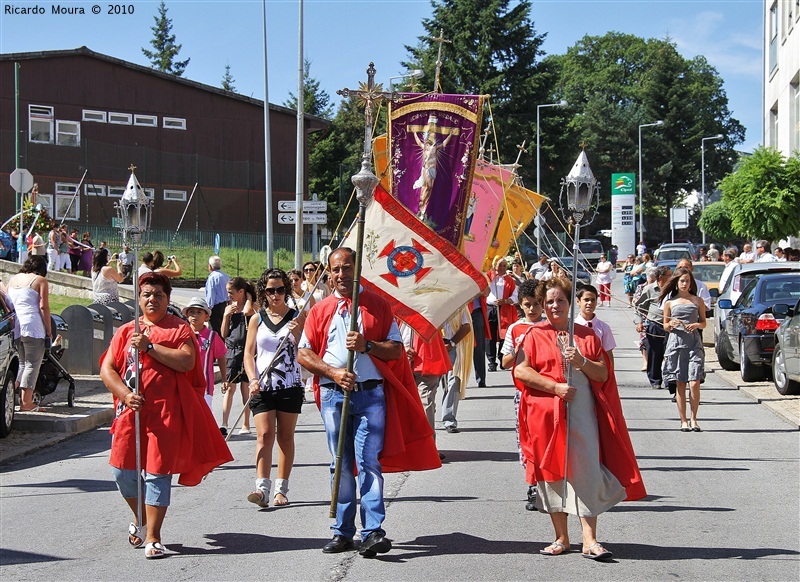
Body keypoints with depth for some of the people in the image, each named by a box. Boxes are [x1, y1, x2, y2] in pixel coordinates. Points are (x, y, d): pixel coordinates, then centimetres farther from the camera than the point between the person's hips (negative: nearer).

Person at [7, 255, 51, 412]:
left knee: (21, 363, 19)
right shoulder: (40, 281, -1)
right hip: (32, 326, -6)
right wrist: (49, 330, -4)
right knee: (32, 364, -2)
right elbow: (43, 307, -8)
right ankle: (26, 403, -5)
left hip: (13, 327, 6)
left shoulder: (12, 279, 16)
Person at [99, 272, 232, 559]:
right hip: (130, 411, 4)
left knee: (157, 472, -6)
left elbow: (187, 362, -13)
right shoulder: (127, 331, 14)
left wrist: (149, 347, -15)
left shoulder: (179, 329, 5)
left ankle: (152, 538, -2)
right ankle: (140, 520, 30)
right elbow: (107, 368, 7)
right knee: (122, 470, 3)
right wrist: (126, 395, -9)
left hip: (166, 412, -4)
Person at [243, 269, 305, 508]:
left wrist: (297, 334, -14)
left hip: (290, 386, 0)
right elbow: (248, 354, 6)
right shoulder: (257, 319, 8)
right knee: (264, 434, -12)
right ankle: (262, 488, -22)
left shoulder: (298, 317, 6)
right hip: (262, 386, 0)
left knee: (285, 436, 5)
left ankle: (281, 489, 11)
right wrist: (253, 380, -8)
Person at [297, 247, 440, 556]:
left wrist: (367, 345, -14)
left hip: (371, 393, -2)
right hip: (333, 394, 2)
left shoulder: (378, 305, 7)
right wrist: (333, 373, -7)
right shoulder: (320, 310, 12)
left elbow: (396, 350, 3)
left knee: (369, 462, -10)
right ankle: (343, 532, 13)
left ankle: (373, 533, -14)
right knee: (340, 464, 6)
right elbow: (303, 354, 8)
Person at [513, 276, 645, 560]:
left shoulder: (586, 335, 12)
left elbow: (603, 374, 8)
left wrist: (582, 362, -11)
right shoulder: (535, 335, 7)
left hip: (582, 412, 0)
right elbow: (520, 370, -4)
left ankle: (590, 540, -6)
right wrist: (555, 387, -13)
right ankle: (561, 538, 14)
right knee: (553, 472, 4)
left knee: (586, 471, -7)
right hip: (546, 413, 0)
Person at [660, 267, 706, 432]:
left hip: (694, 343, 0)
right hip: (676, 342, 0)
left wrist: (696, 325, -7)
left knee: (694, 383, -10)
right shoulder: (670, 302, 9)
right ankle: (683, 420, 8)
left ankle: (693, 419, 3)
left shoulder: (697, 301, 9)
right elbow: (665, 326, 12)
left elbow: (704, 322, 15)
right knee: (680, 384, 2)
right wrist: (672, 324, -10)